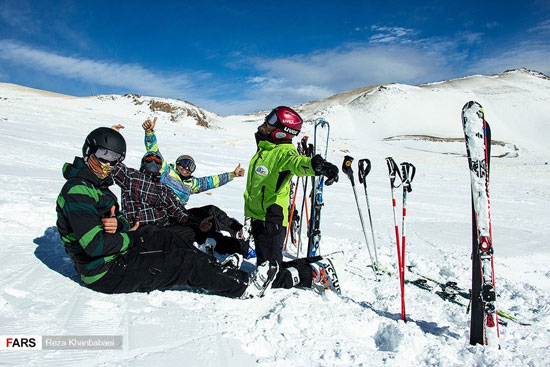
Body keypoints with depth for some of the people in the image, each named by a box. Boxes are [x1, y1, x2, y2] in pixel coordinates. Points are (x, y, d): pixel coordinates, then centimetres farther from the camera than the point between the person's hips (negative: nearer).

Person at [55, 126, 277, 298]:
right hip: (106, 274, -10)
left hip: (115, 254, 10)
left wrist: (118, 224, -17)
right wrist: (130, 238, -13)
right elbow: (95, 245, -30)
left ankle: (219, 272, 14)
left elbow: (122, 222, 8)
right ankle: (244, 286, -1)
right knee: (183, 262, -12)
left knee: (166, 238, 10)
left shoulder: (96, 184, 9)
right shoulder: (77, 191, -22)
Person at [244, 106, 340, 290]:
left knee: (272, 279, -5)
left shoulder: (283, 152, -18)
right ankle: (303, 266, 31)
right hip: (257, 217, 9)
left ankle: (315, 273, 12)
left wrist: (316, 165, -61)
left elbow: (297, 162, -41)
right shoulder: (265, 147, 11)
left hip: (271, 222, -9)